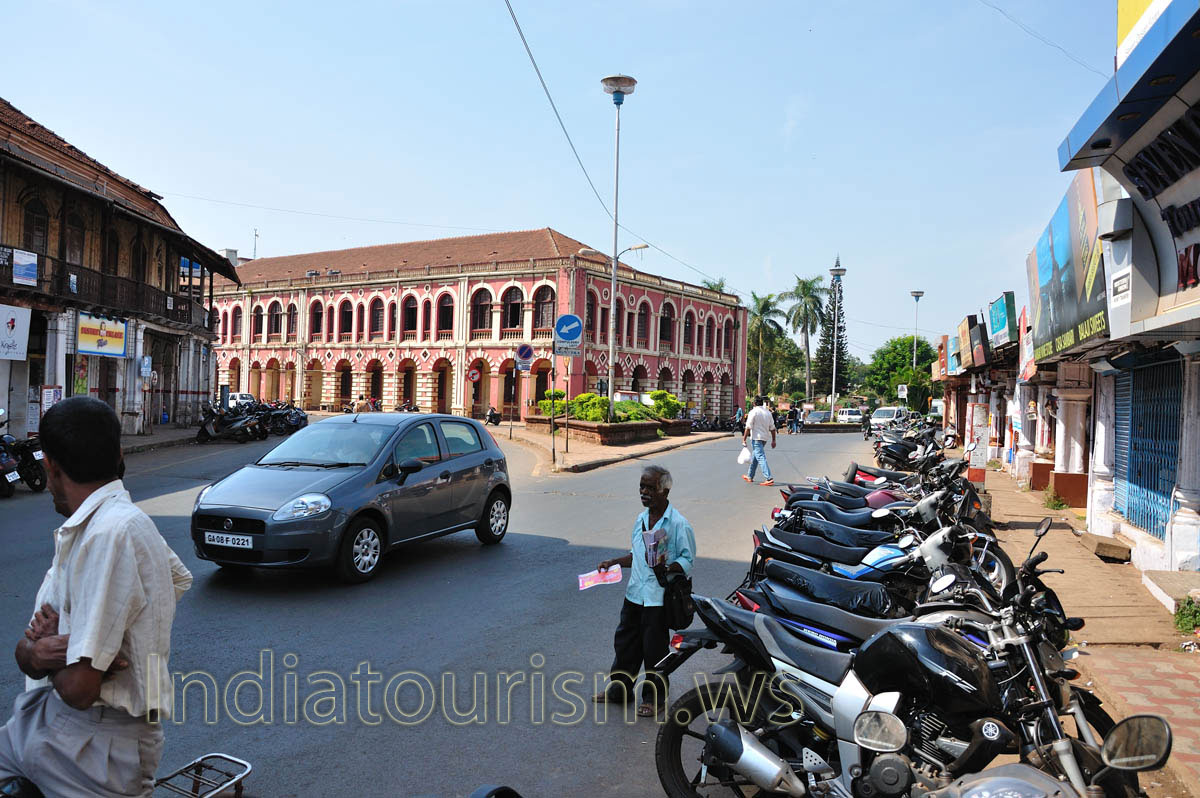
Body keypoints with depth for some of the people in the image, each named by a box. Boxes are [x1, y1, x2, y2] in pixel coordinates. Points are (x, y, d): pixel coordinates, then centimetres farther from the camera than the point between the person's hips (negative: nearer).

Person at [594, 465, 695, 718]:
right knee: (625, 642, 17)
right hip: (635, 593, 7)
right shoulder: (641, 520, 8)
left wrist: (666, 568, -29)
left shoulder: (678, 524, -15)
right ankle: (619, 689, 36)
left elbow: (688, 559, -13)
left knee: (654, 649, 5)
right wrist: (613, 562, 9)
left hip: (659, 597, -7)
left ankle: (655, 699, 24)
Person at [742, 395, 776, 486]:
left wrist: (744, 439, -9)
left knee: (761, 457, -11)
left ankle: (769, 478, -21)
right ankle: (750, 476, 28)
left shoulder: (753, 412, -10)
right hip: (765, 438, 8)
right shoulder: (768, 412, 10)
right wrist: (773, 440, 15)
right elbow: (772, 428, 11)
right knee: (754, 457, 19)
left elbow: (748, 427, -14)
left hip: (756, 438, -8)